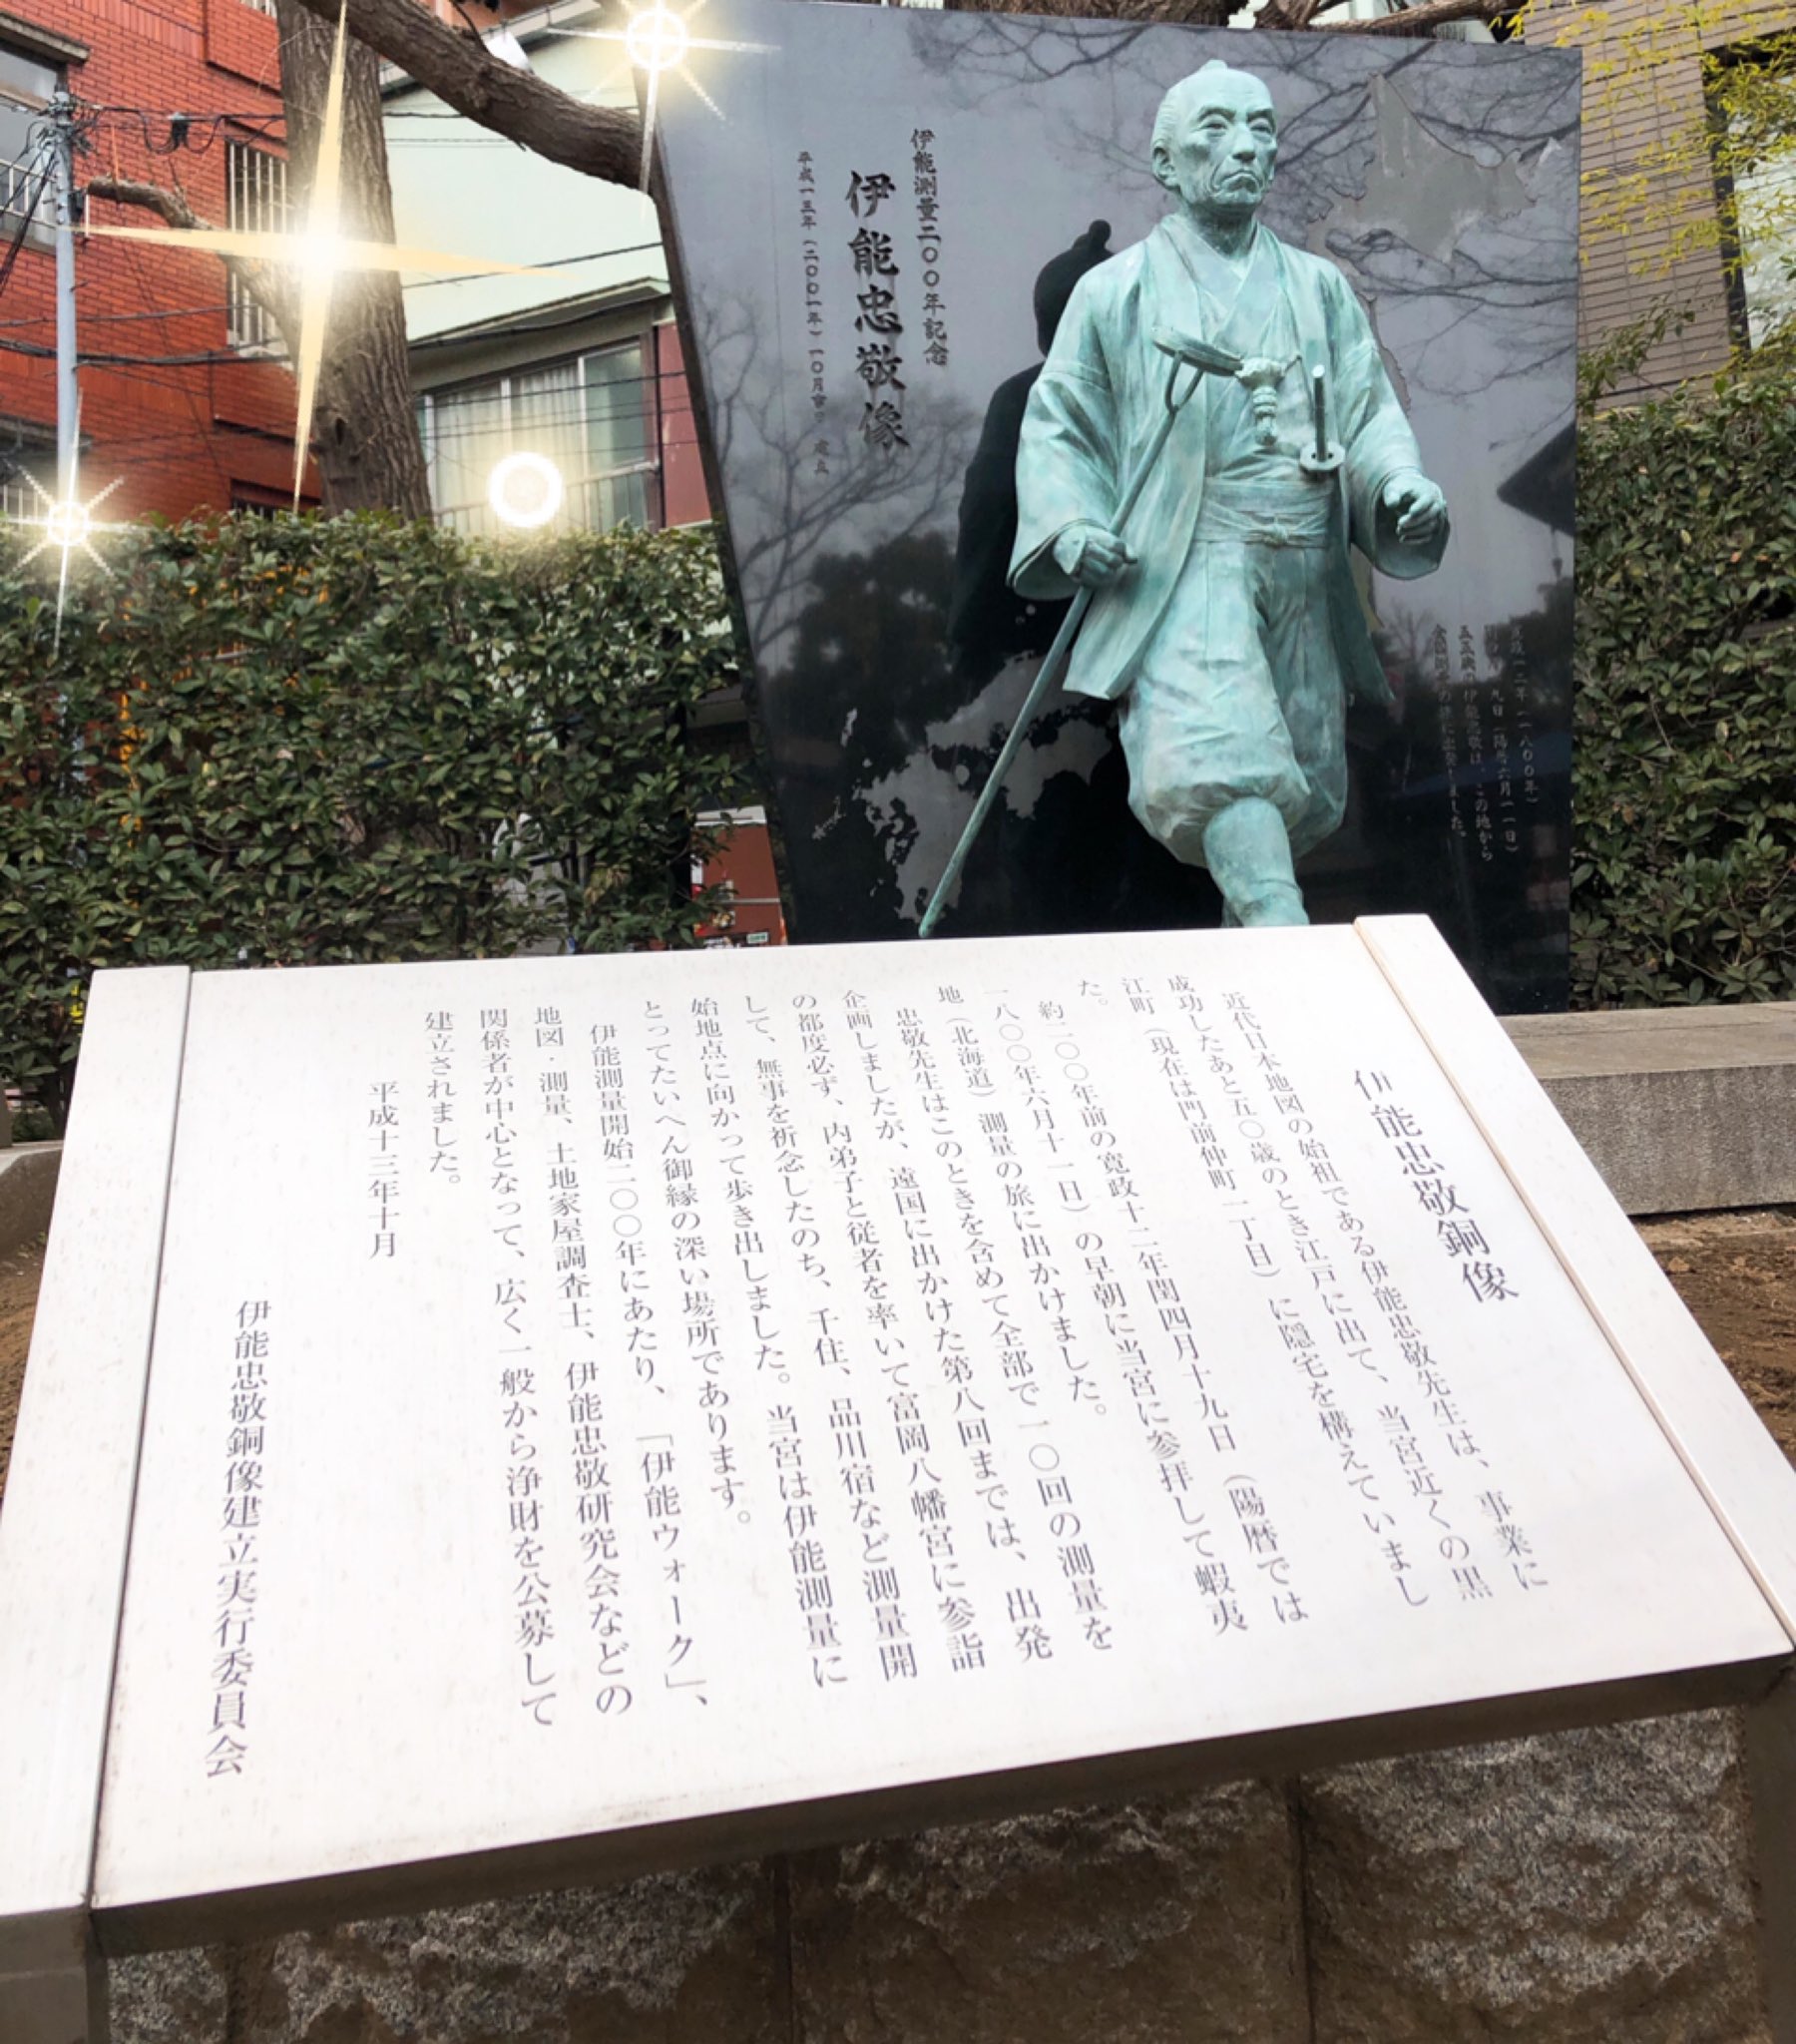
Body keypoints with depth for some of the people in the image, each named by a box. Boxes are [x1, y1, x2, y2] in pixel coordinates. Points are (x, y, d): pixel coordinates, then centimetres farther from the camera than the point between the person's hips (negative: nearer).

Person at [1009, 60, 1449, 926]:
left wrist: (1403, 479, -7)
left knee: (1307, 782, 7)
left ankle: (1240, 929, 26)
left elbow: (1370, 408, 15)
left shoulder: (1320, 287, 18)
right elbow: (1056, 422, 6)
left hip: (1306, 571, 5)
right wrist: (1069, 522, -13)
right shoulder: (1114, 290, 8)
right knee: (1224, 760, -25)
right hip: (1185, 564, -5)